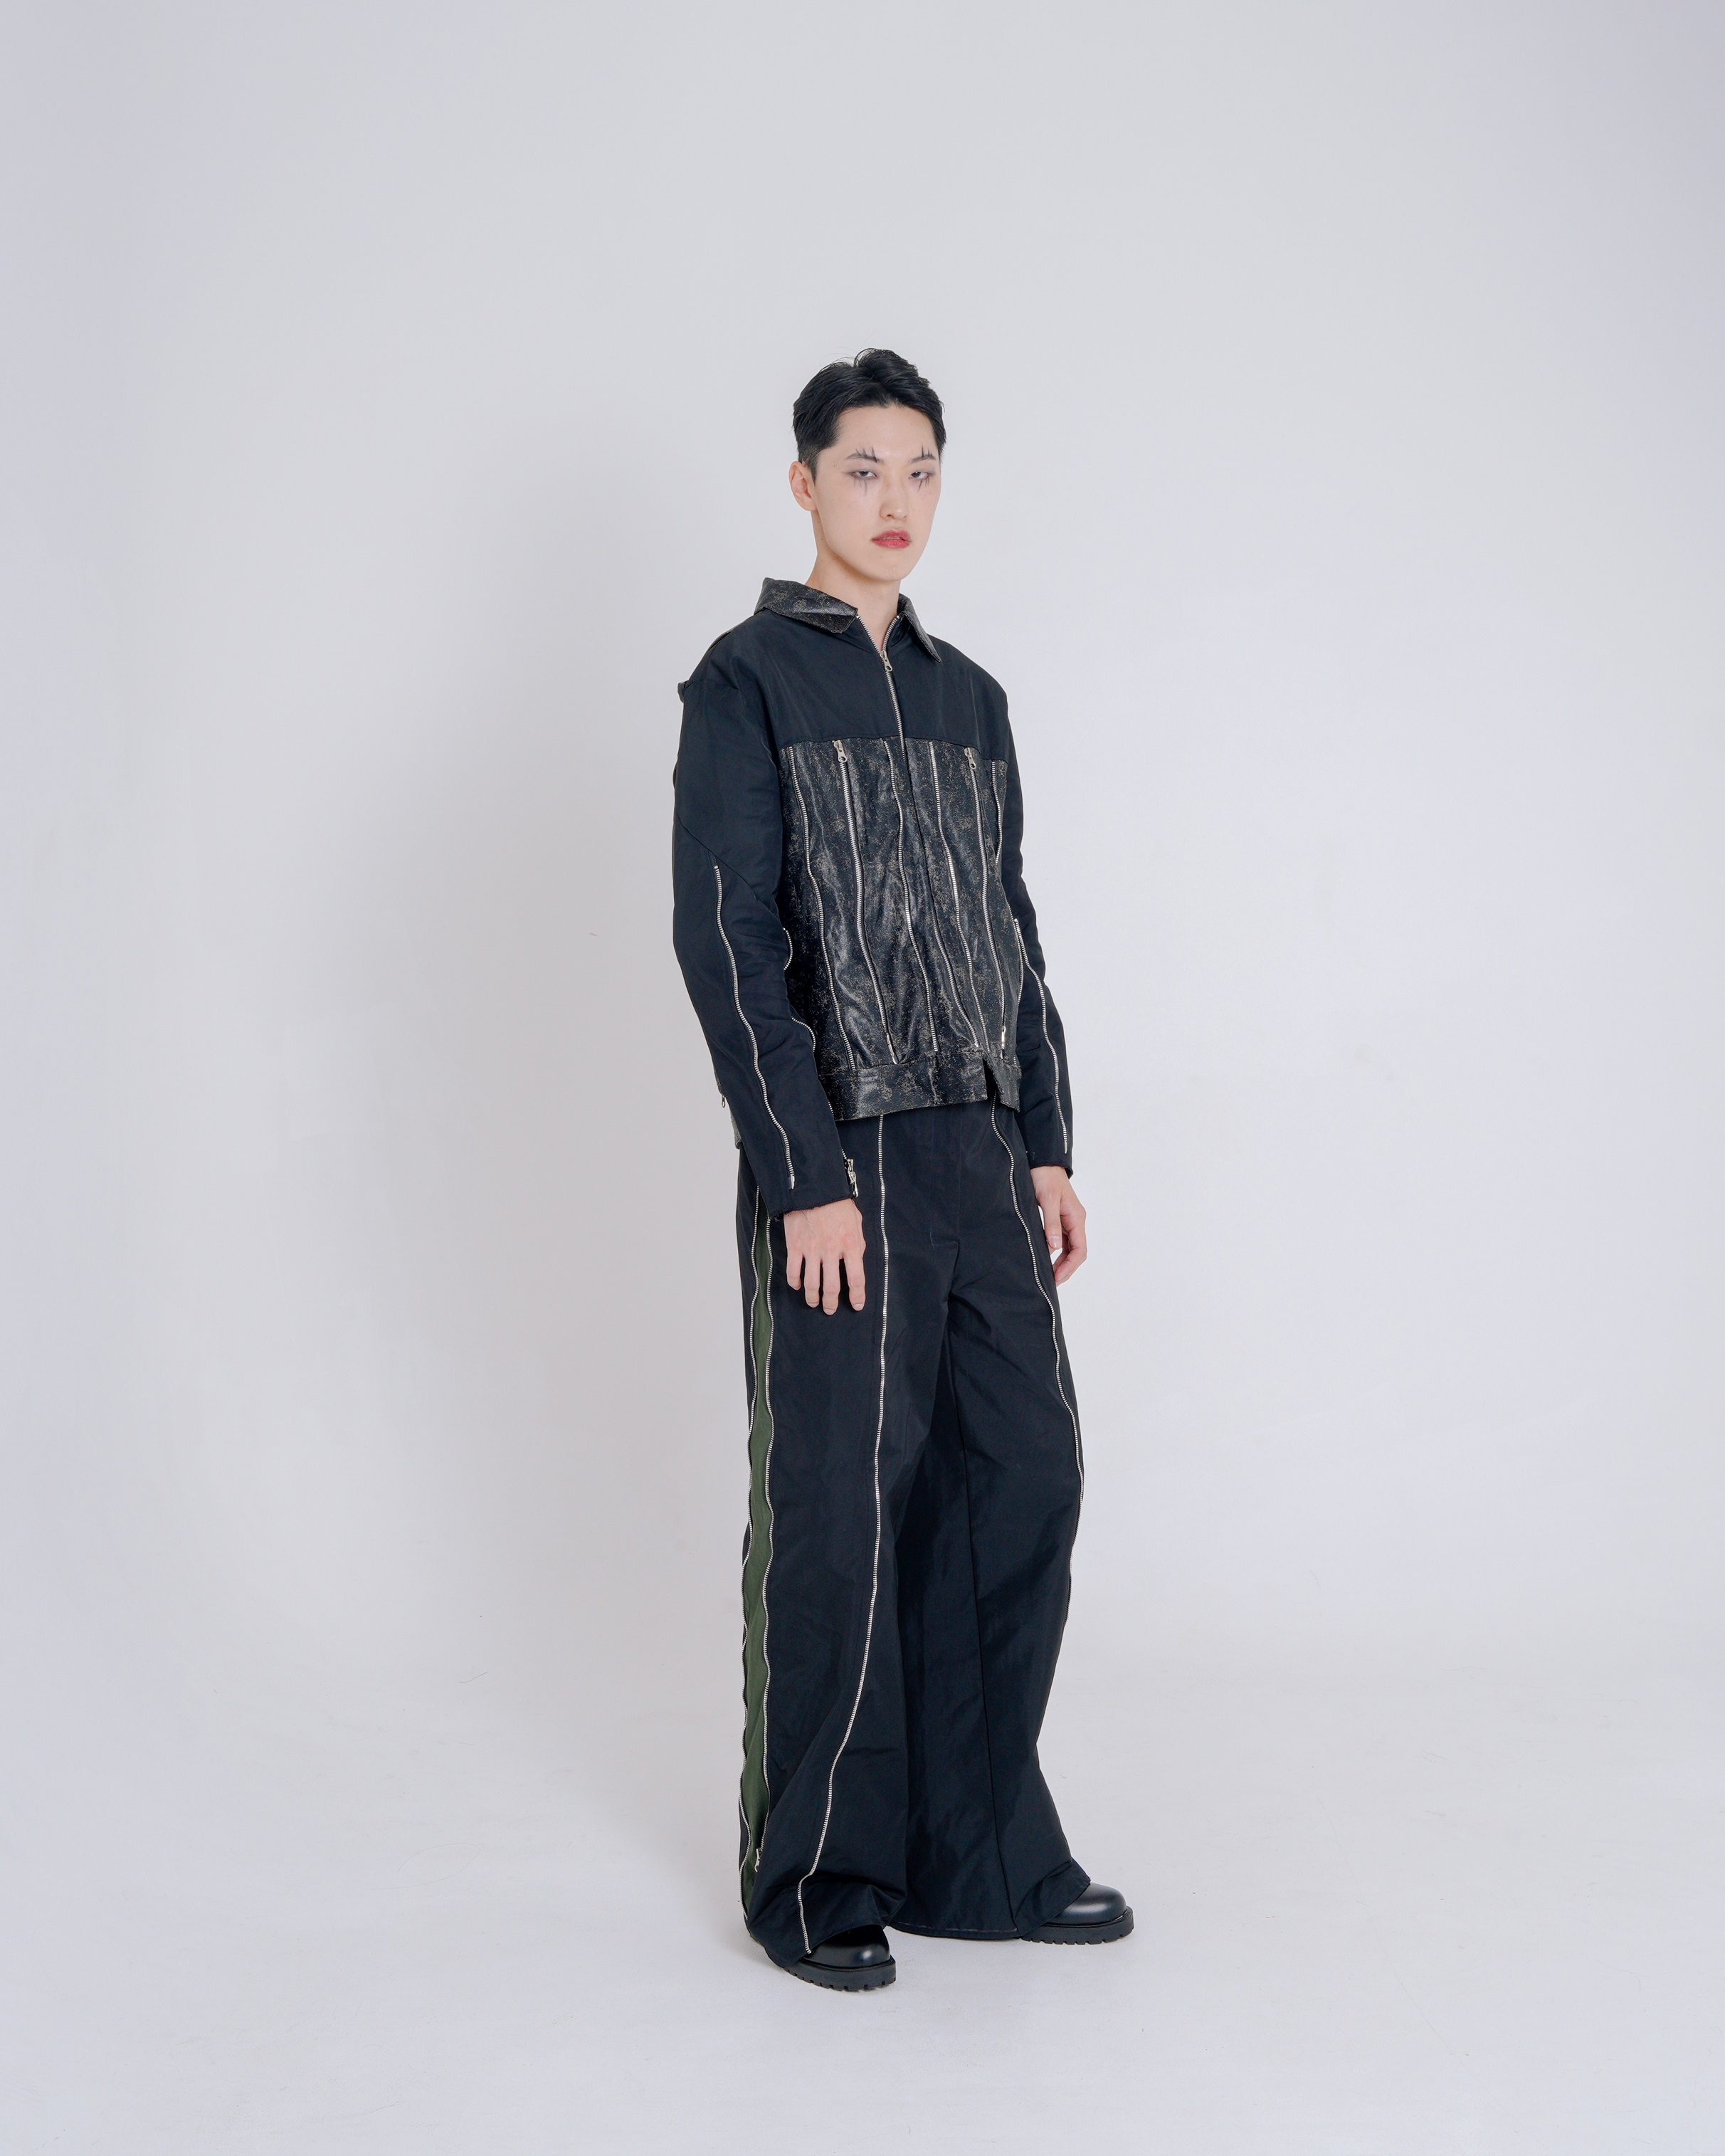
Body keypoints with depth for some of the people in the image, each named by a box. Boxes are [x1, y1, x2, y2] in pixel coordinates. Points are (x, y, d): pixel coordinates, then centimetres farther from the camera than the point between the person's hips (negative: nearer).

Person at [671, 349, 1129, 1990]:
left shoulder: (968, 698, 16)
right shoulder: (748, 684, -4)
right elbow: (725, 943, -11)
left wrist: (1047, 1146, 11)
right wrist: (806, 1178, -16)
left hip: (981, 1156, 7)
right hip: (841, 1160, -6)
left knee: (1023, 1479, 6)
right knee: (838, 1513, -2)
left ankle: (978, 1856, 19)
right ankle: (819, 1883, 12)